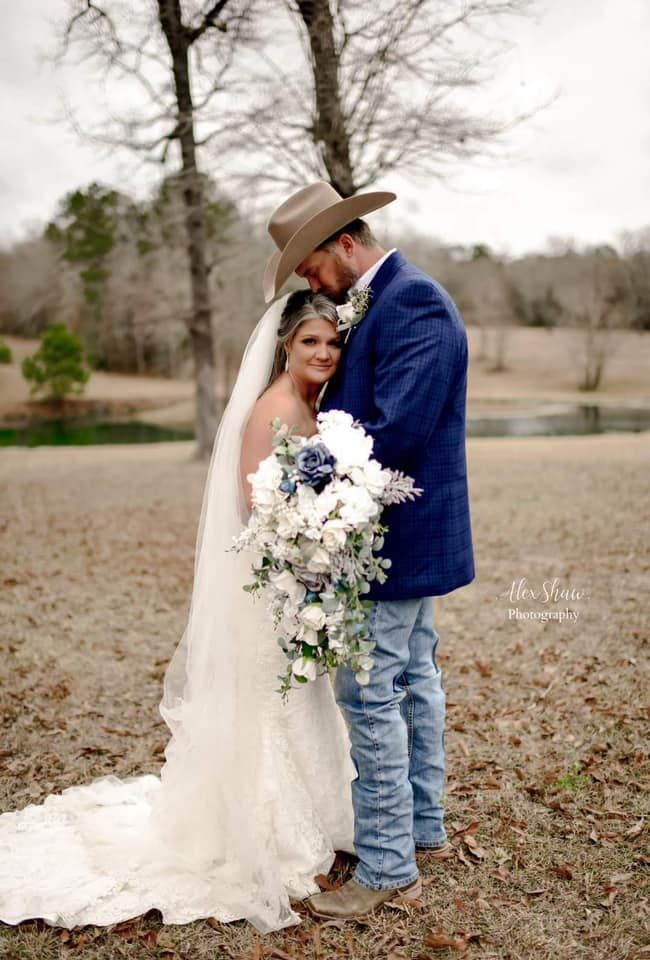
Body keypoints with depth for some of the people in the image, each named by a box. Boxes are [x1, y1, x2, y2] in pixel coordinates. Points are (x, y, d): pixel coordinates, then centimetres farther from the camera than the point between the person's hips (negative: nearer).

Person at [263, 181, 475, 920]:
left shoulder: (412, 300, -18)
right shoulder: (380, 303, 14)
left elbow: (398, 427, -26)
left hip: (397, 537, -11)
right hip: (413, 533, 11)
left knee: (370, 696, -4)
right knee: (413, 679, 19)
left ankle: (387, 867, 10)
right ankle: (423, 826, 35)